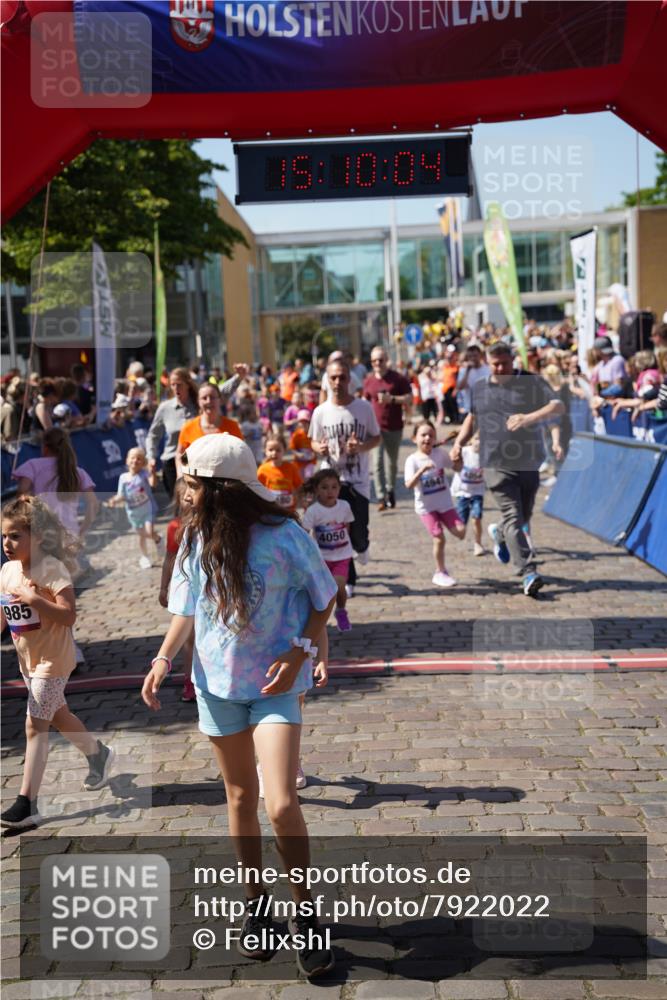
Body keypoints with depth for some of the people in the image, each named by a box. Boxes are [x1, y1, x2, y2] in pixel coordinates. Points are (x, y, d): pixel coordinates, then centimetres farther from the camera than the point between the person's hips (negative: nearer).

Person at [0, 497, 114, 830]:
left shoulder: (50, 568, -21)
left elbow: (68, 616, -27)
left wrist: (33, 599, -35)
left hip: (52, 659, -8)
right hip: (27, 658, 8)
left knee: (35, 726, -10)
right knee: (58, 716, 23)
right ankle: (98, 753, 47)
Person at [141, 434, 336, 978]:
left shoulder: (283, 536, -18)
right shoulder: (196, 537, -4)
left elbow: (324, 598, -5)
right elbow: (187, 607, 7)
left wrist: (300, 651, -18)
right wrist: (164, 658, -7)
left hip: (275, 685, -4)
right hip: (217, 682, 4)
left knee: (281, 805, -13)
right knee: (241, 797, 15)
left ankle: (304, 912, 10)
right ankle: (256, 902, 34)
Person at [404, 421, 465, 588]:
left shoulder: (440, 453, -2)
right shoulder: (412, 460, -11)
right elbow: (409, 485, -22)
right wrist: (422, 469, -34)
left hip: (445, 503, 3)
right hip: (426, 507, -3)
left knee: (460, 531, -9)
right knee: (439, 539, -5)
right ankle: (440, 572, 15)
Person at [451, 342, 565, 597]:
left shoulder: (533, 383, -1)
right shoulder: (479, 388, 9)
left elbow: (558, 407, -12)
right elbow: (473, 417, 26)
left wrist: (529, 418, -27)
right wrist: (459, 443, 13)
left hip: (529, 463, 1)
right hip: (497, 464, -1)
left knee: (523, 516, 14)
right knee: (513, 517, -12)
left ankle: (499, 534, 47)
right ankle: (528, 572, -15)